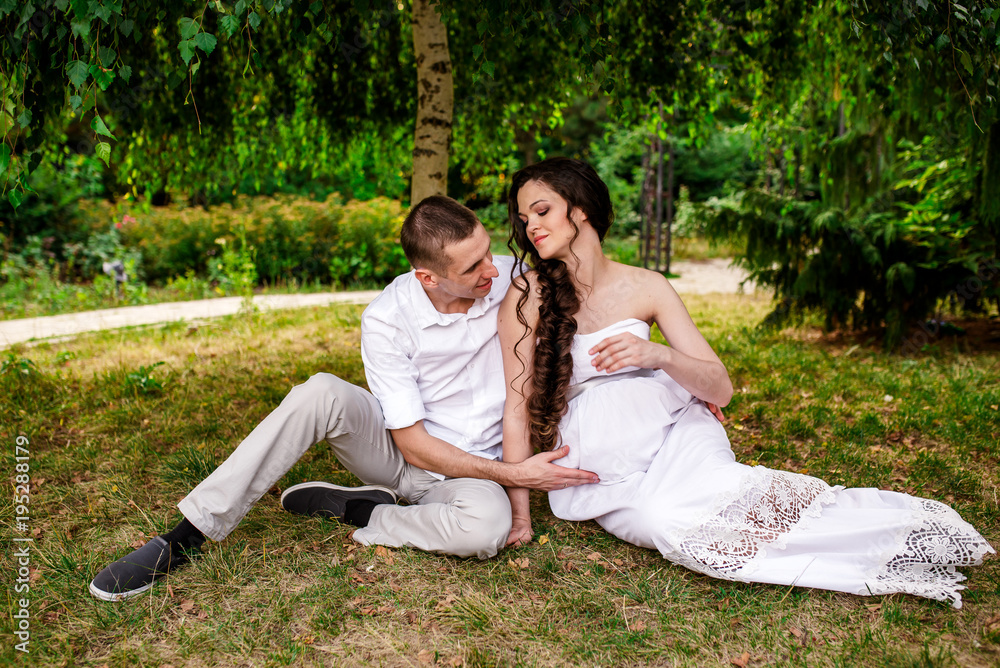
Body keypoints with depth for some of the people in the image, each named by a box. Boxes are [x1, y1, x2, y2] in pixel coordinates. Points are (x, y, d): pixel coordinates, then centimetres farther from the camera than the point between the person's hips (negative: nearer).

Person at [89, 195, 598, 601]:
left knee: (488, 526, -37)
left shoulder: (511, 278, -14)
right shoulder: (387, 319, -19)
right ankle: (188, 534, -22)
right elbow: (410, 441, -17)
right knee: (322, 392, -33)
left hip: (468, 467, 1)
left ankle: (352, 510, -12)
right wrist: (512, 474, -23)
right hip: (394, 448, 0)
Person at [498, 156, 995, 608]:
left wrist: (660, 355, -23)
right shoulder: (527, 296, -6)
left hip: (670, 430, 2)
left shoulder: (645, 287, 0)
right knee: (672, 526, -31)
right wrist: (519, 516, -10)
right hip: (596, 470, -1)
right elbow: (517, 407, -7)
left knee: (717, 488, -33)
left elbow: (720, 388, -1)